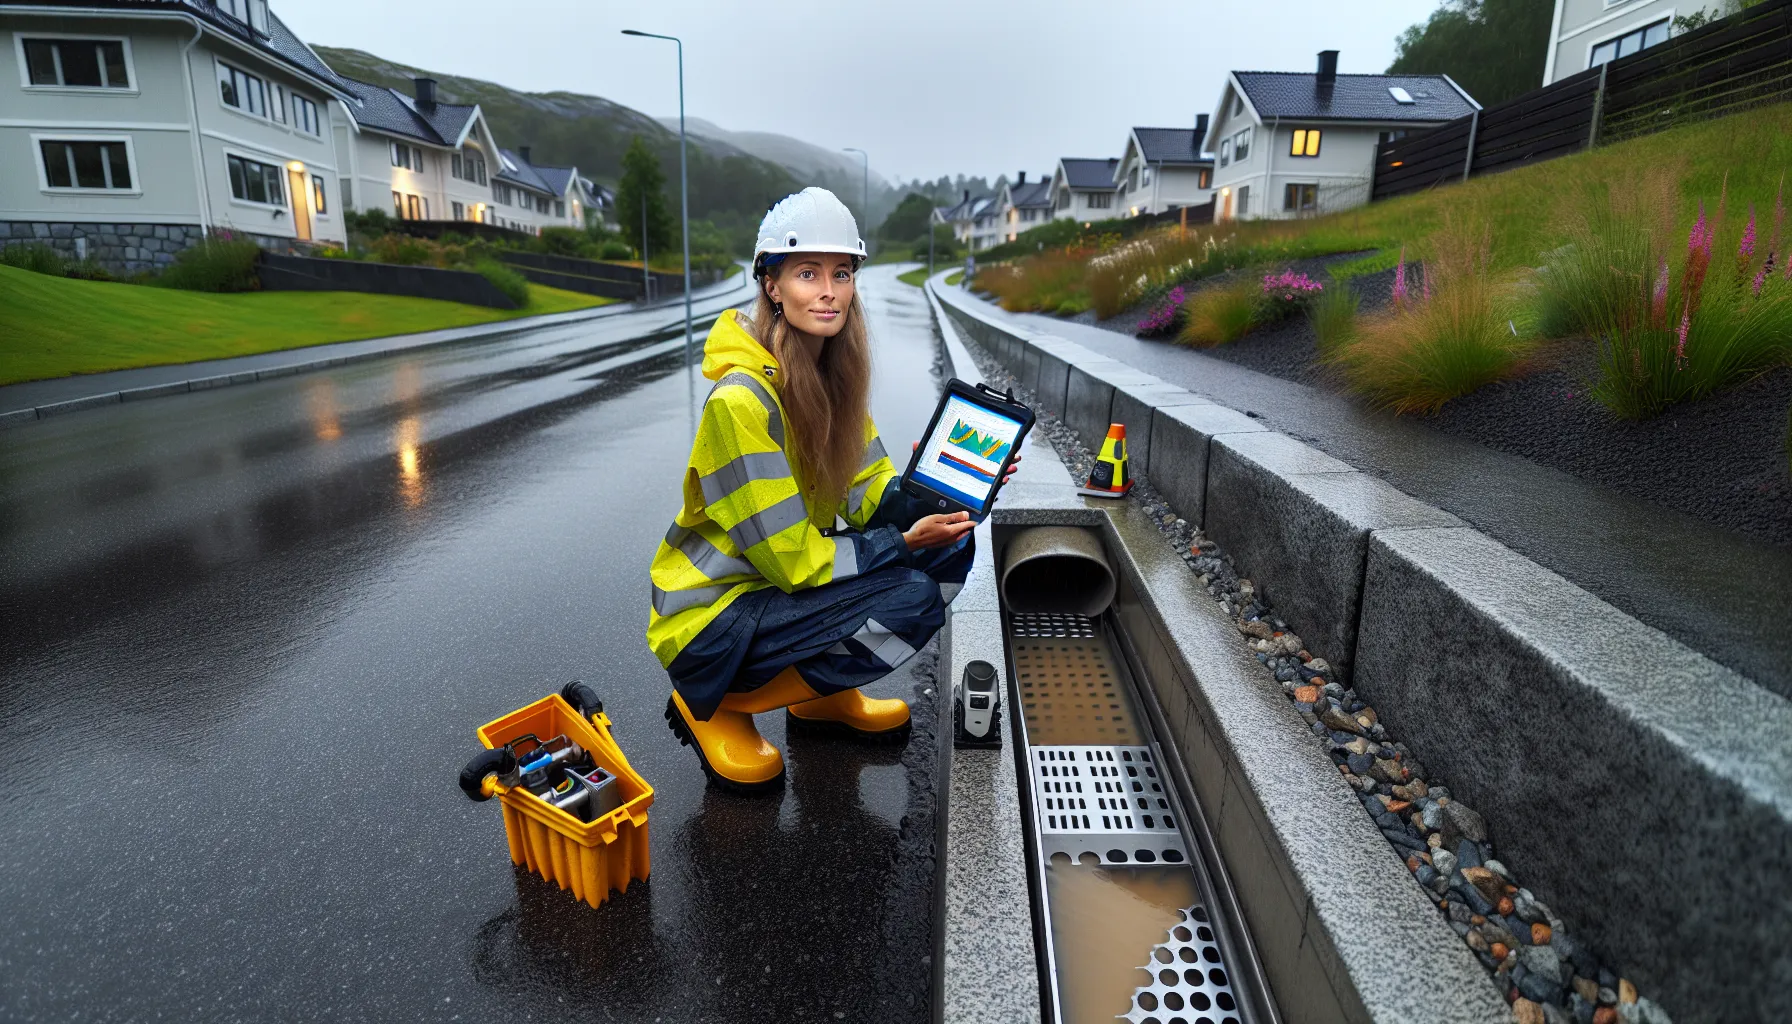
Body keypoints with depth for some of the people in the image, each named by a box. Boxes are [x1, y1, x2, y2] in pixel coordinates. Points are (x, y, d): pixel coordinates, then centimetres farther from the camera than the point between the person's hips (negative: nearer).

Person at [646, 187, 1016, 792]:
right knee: (913, 601, -23)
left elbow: (872, 494, 1)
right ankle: (714, 706, -5)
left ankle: (823, 697, 12)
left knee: (949, 548, -3)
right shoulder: (743, 399, -26)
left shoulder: (833, 375, 0)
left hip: (785, 587, 8)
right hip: (709, 621, -8)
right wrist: (905, 542, -18)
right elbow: (793, 560, -24)